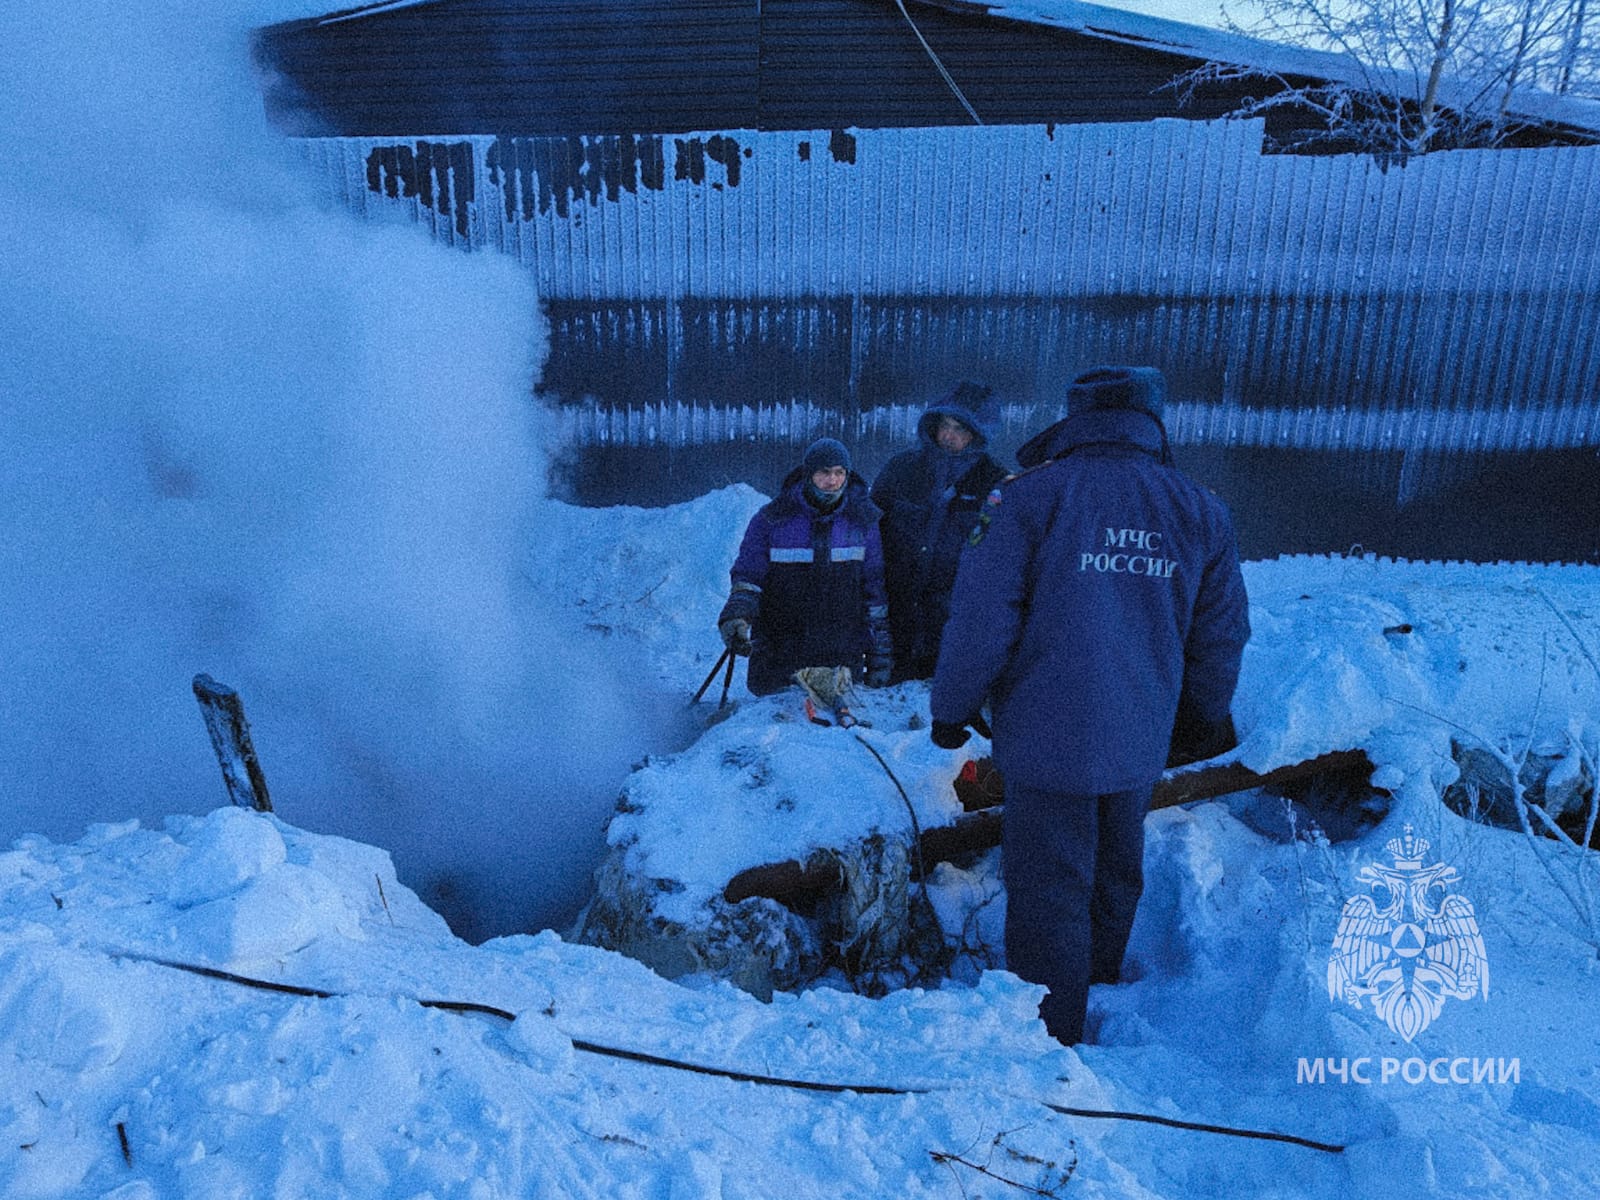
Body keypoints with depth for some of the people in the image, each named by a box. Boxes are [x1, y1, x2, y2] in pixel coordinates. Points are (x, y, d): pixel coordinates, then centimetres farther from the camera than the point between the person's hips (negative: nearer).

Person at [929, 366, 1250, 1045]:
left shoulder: (1032, 495, -11)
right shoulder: (1201, 512, 3)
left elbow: (981, 618, -13)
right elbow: (1222, 636, 10)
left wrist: (952, 710, 0)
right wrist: (1204, 718, 27)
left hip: (1048, 739, -5)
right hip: (1139, 743, 5)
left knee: (1048, 897, 5)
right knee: (1116, 878, 24)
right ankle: (1099, 992, 45)